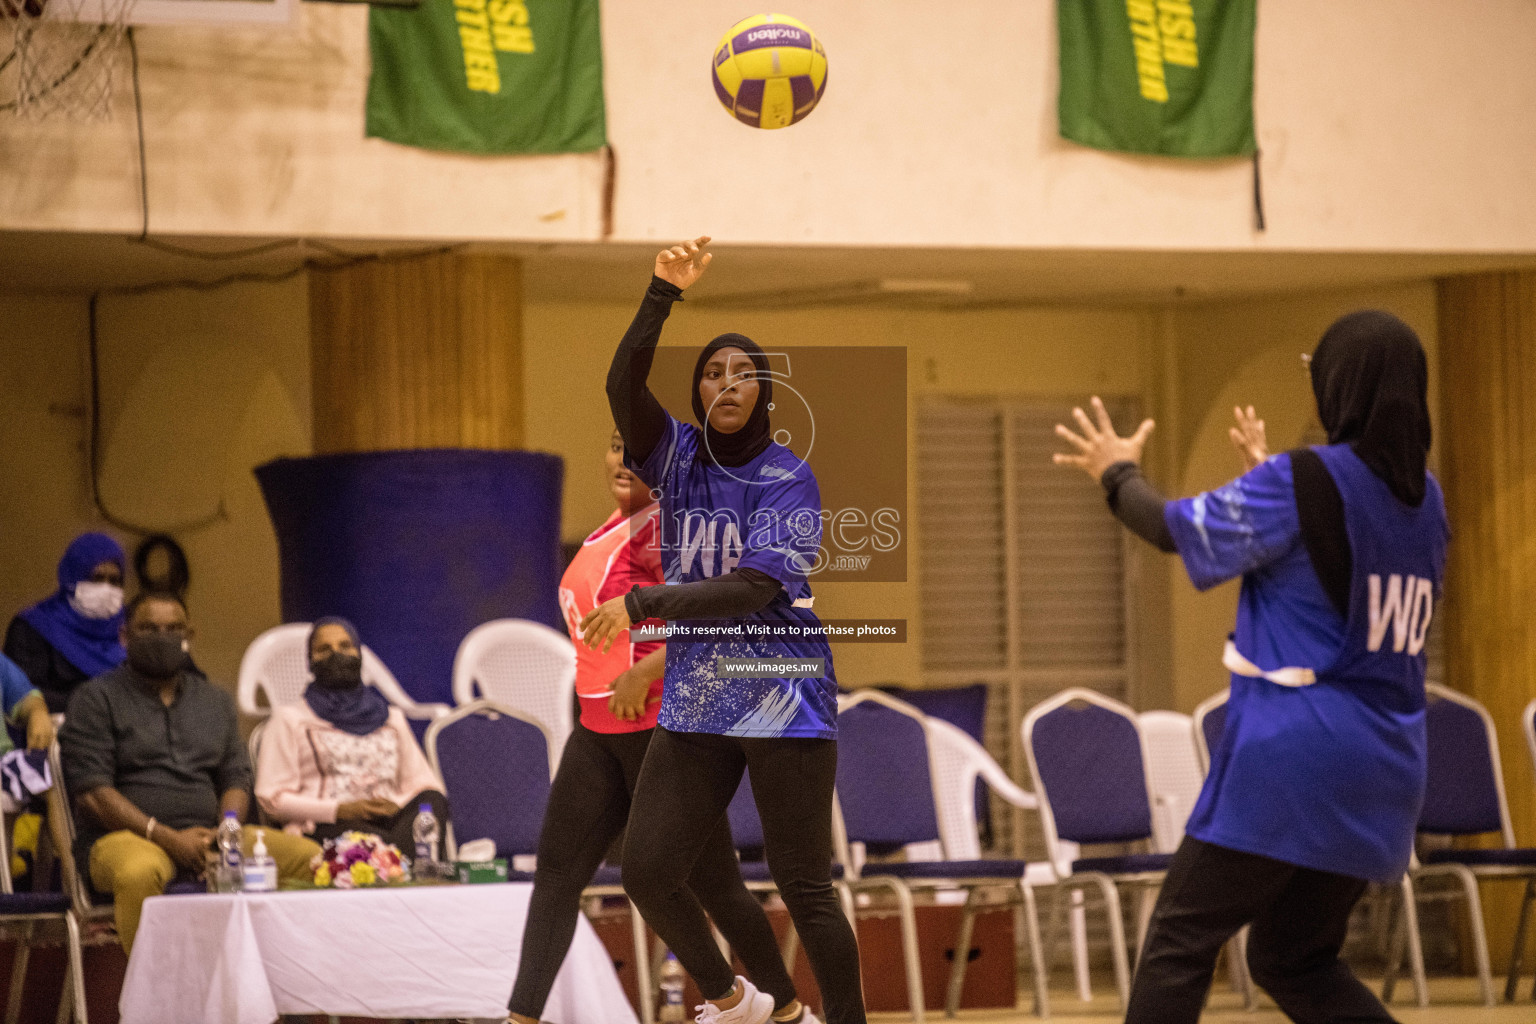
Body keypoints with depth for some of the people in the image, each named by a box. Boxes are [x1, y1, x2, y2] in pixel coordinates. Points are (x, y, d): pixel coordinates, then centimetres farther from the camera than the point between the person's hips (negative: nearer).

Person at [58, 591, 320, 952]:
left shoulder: (215, 701, 22)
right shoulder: (96, 699, 4)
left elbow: (235, 780, 18)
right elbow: (92, 793, -6)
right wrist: (167, 838, -16)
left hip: (207, 837, 5)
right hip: (126, 837, -5)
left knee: (308, 857, -16)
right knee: (138, 873, -42)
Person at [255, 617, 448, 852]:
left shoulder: (392, 718, 30)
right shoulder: (290, 719, 19)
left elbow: (425, 786, 22)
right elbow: (272, 798, 8)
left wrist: (398, 806, -4)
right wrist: (338, 810, -8)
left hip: (390, 822, 4)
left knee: (432, 800, -33)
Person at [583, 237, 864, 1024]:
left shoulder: (790, 481, -7)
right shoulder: (678, 458, 5)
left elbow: (755, 589, -19)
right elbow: (623, 383, -14)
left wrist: (642, 603, -25)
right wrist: (664, 292, -23)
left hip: (782, 700, -5)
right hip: (694, 702, 5)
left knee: (804, 891, -5)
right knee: (647, 872, 2)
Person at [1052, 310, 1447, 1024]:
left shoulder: (1298, 483, -13)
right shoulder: (1425, 500, 9)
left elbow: (1177, 529, -2)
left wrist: (1118, 474, 17)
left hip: (1291, 753, -7)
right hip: (1385, 771, 7)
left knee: (1179, 942, -2)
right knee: (1295, 960, 17)